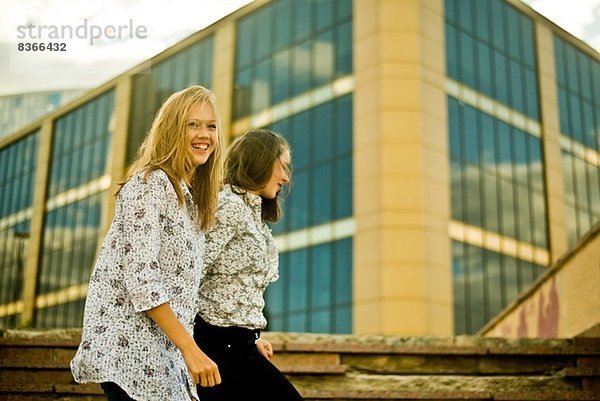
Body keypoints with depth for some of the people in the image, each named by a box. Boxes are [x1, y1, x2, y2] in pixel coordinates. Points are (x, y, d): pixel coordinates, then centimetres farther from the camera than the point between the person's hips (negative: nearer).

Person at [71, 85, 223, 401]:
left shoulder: (190, 199, 17)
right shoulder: (151, 183, -11)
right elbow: (142, 278, -19)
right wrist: (190, 348, -21)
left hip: (162, 354, 9)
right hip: (131, 345, -9)